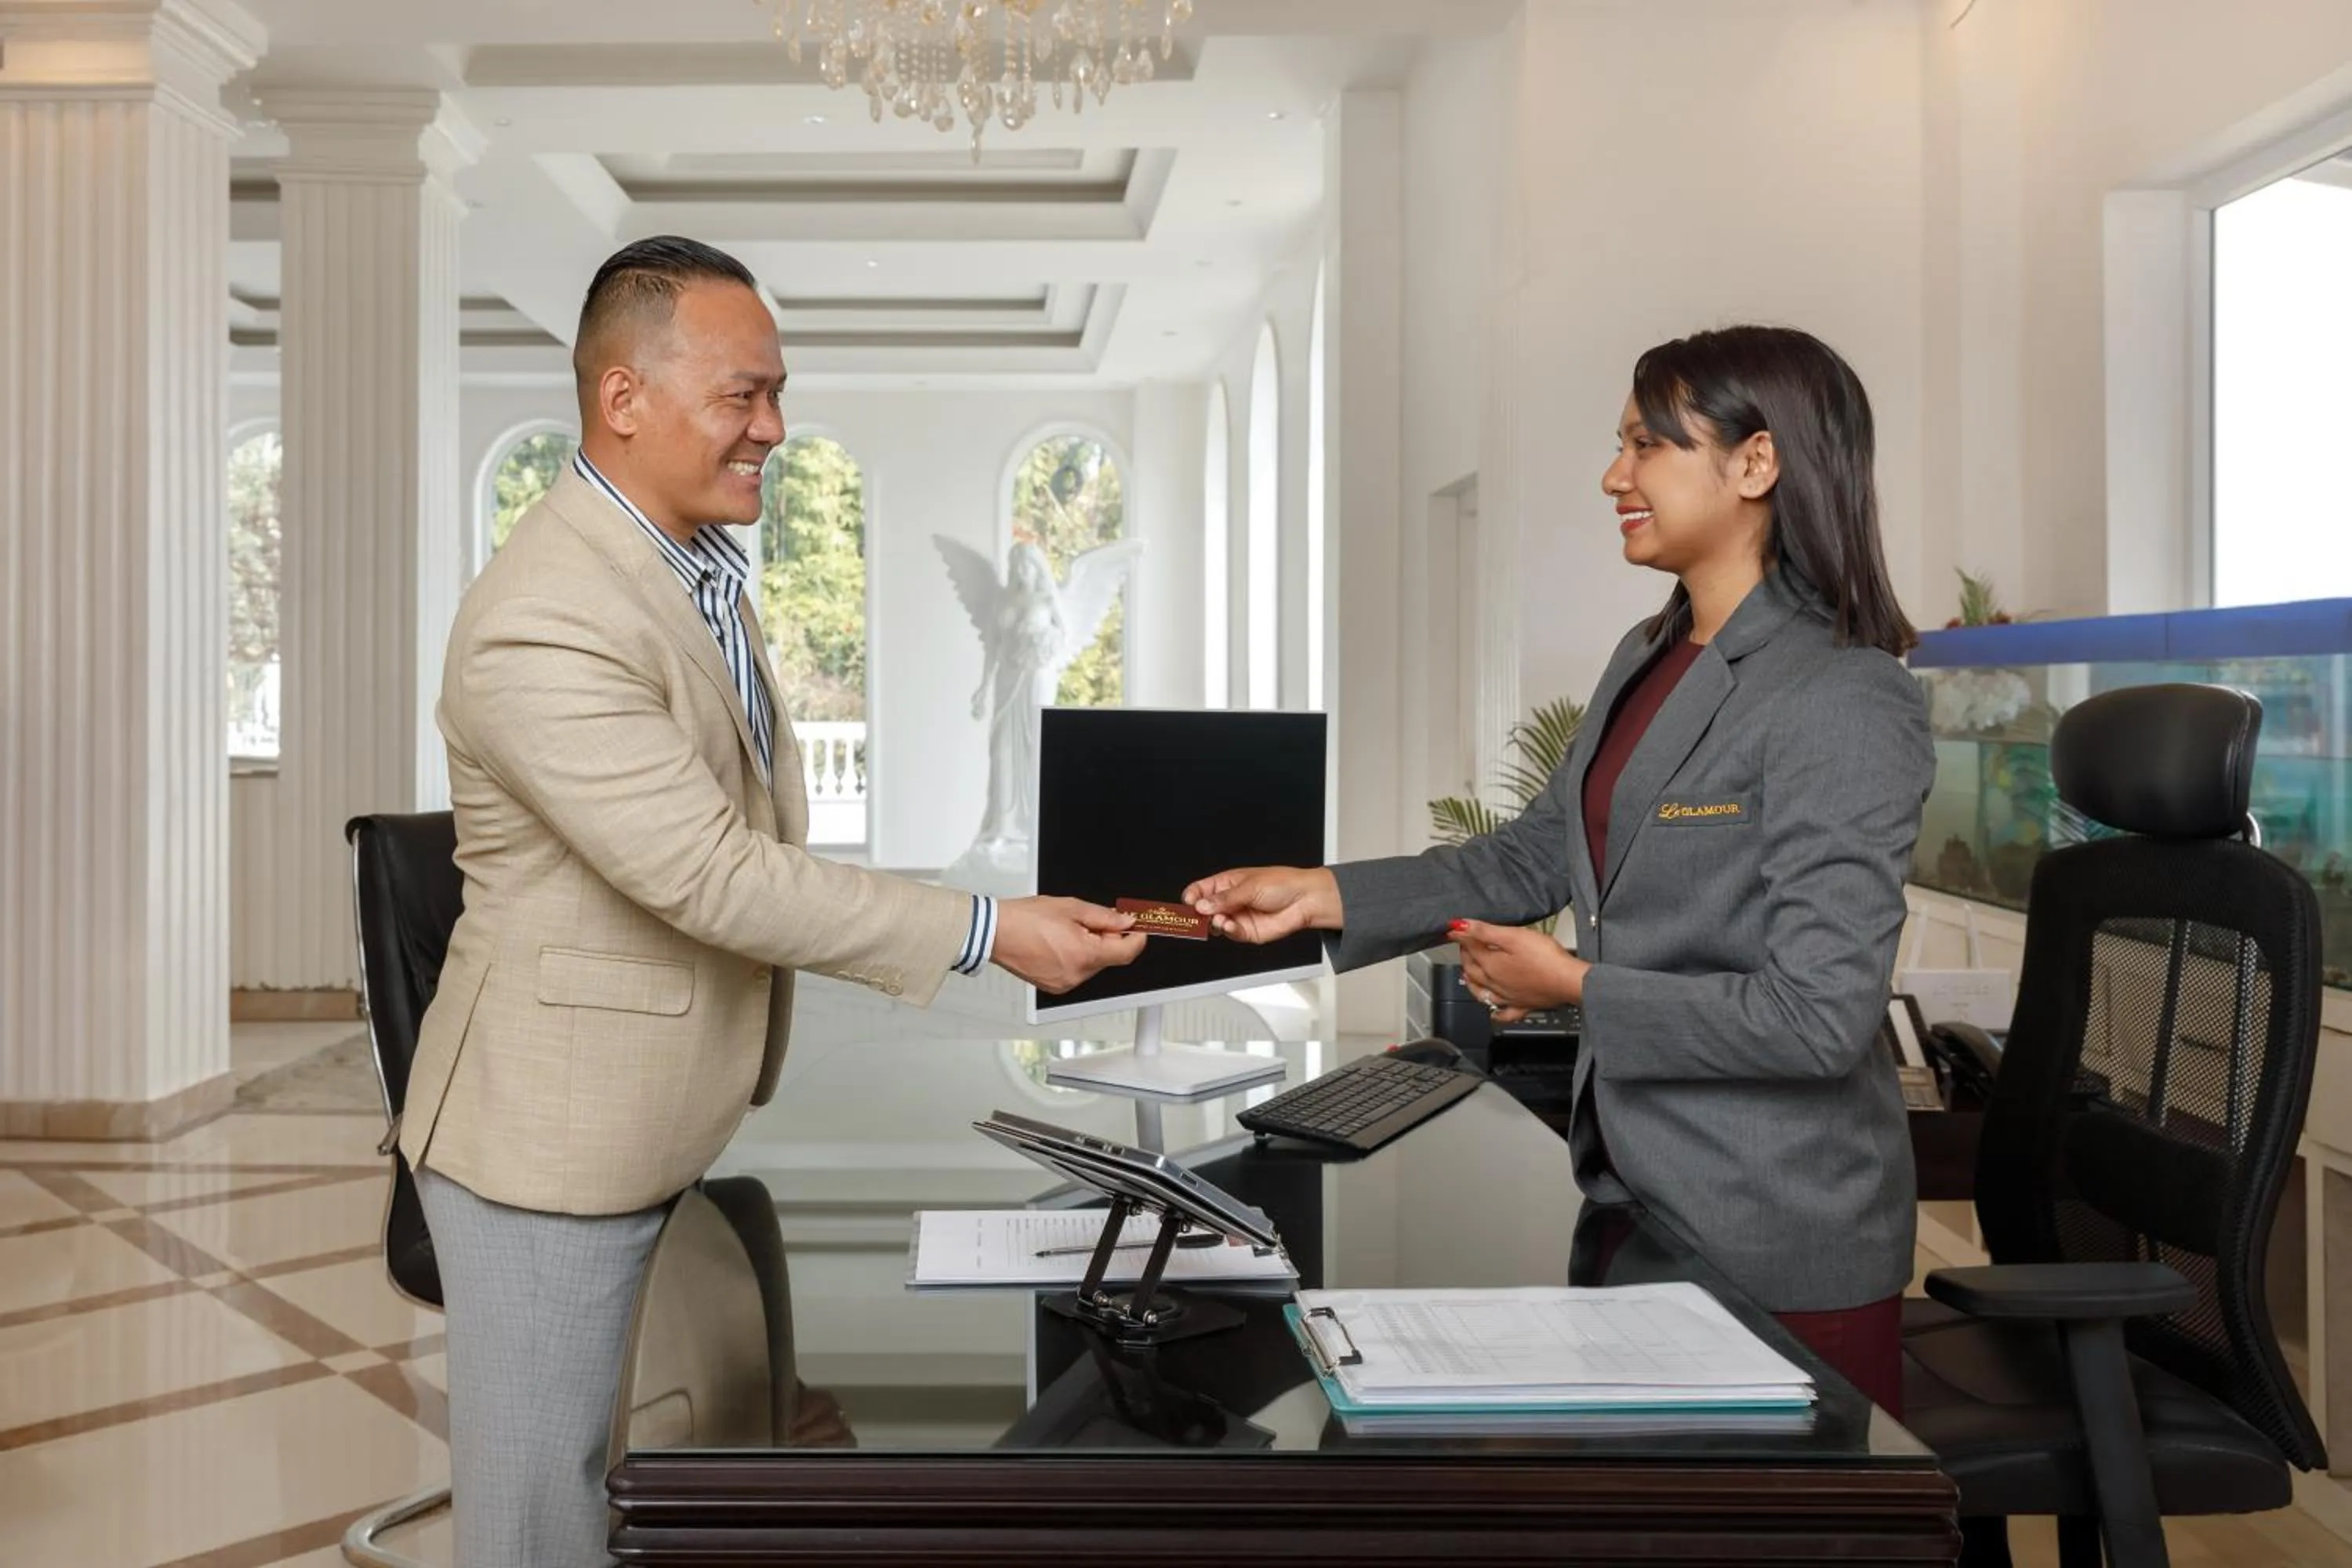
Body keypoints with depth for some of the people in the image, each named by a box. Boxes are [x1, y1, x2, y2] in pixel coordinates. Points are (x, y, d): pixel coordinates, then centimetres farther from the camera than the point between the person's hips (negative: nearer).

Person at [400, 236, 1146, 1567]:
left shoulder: (701, 556, 6)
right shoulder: (545, 622, -25)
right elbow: (713, 875, -28)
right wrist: (989, 934, -26)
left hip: (695, 1115, 8)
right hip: (565, 1128, -8)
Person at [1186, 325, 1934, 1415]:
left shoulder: (1844, 703, -20)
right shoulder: (1645, 661, 6)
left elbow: (1820, 1014, -24)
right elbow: (1534, 855, 11)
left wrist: (1576, 987, -16)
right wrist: (1323, 894, 2)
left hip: (1779, 1242, -8)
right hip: (1635, 1185, 8)